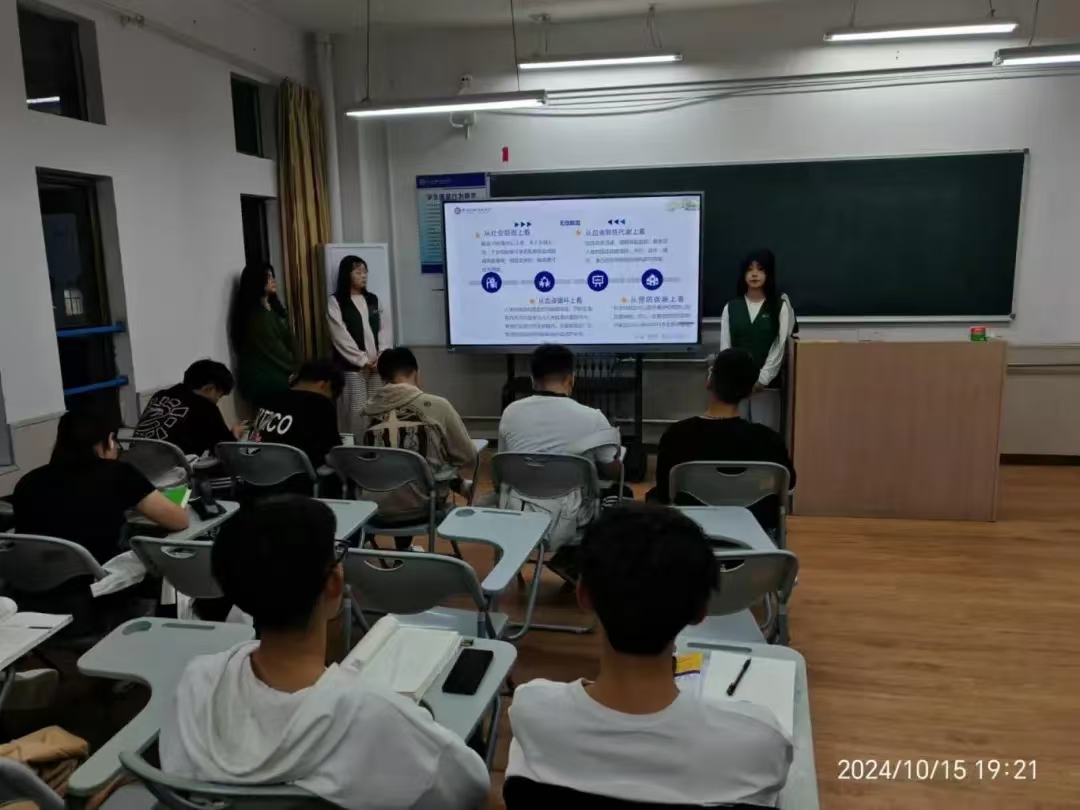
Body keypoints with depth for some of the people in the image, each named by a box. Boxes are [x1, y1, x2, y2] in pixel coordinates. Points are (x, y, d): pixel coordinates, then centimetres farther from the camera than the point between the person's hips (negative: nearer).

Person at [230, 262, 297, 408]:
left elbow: (287, 338, 9)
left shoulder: (272, 306, 12)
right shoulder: (254, 314, -16)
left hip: (276, 372, 8)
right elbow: (272, 348, -15)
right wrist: (292, 367, -4)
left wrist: (292, 365, -3)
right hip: (262, 378, -8)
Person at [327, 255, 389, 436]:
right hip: (352, 366, -5)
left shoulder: (373, 299, 15)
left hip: (376, 364, 5)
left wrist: (382, 357, -4)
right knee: (355, 411, -6)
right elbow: (341, 337, -8)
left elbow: (382, 330, 11)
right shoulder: (336, 302, -1)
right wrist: (363, 360, -11)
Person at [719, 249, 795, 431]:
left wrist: (762, 380, -13)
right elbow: (725, 346, 4)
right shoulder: (731, 307, 8)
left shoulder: (781, 306, 2)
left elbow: (779, 347, -5)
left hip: (767, 384, -2)